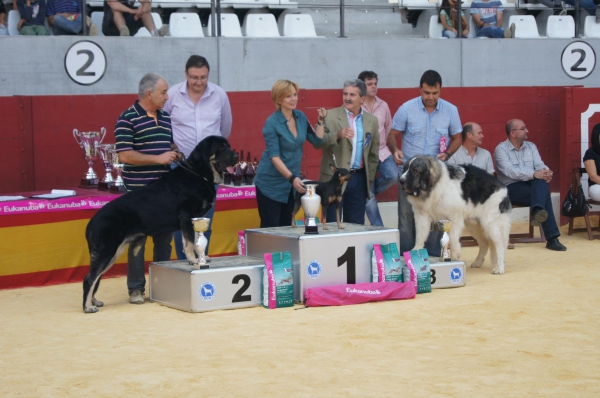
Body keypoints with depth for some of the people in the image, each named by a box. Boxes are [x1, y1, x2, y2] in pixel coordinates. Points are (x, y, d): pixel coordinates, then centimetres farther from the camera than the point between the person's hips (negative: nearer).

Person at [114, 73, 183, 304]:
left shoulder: (166, 118, 12)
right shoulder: (127, 119, -9)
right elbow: (124, 155, -15)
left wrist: (175, 154, 5)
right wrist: (158, 158, -18)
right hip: (139, 189, -6)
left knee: (164, 238, 11)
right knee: (137, 239, 1)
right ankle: (136, 288, 8)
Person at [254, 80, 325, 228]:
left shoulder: (300, 117, 1)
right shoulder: (272, 123, -17)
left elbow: (317, 140, 10)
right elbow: (274, 156, -23)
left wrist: (320, 120, -3)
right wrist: (292, 178, -33)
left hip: (291, 185, 6)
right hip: (271, 185, -6)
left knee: (286, 227, 10)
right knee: (270, 229, -3)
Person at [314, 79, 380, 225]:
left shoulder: (372, 121, 9)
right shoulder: (330, 116, -2)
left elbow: (374, 154, 15)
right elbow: (318, 143, -10)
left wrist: (369, 178, 11)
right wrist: (337, 135, -25)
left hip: (359, 179, 3)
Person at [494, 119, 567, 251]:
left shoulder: (531, 146, 17)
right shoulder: (501, 149, -2)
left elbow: (539, 165, 4)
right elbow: (509, 171, -18)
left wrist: (546, 172, -22)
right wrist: (534, 174, -31)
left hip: (532, 185, 5)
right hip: (512, 189, -5)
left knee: (541, 181, -32)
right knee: (544, 192, -30)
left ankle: (537, 211, -52)